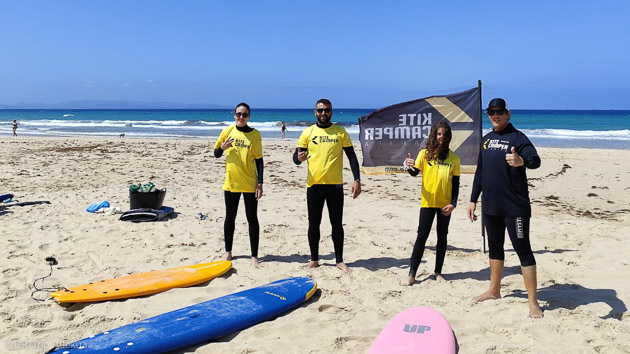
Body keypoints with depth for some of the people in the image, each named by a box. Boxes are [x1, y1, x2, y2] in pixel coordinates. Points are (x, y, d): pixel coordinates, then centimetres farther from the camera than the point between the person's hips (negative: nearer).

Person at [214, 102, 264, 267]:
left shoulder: (254, 134, -4)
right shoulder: (227, 131, 2)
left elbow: (259, 160, -3)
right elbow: (216, 154, 10)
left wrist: (260, 183, -9)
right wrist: (223, 147, -12)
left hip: (250, 184, -2)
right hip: (230, 182, 2)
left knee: (252, 219, 2)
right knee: (230, 218, 12)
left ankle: (254, 255, 9)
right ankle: (228, 252, 27)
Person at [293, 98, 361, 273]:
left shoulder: (340, 132, 3)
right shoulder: (308, 132, 3)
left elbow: (352, 156, 4)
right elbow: (295, 157, 2)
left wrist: (357, 180, -5)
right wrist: (299, 158, -23)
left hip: (335, 185, 0)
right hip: (314, 185, 0)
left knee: (337, 224, 6)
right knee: (314, 224, 7)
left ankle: (339, 260, 17)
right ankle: (314, 259, 20)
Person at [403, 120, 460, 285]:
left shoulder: (453, 158, 2)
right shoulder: (425, 153, -1)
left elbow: (456, 183, 3)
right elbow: (415, 172, -10)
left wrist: (453, 203, -6)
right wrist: (409, 167, -33)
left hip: (445, 204, 2)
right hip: (428, 202, -2)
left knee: (442, 237, 9)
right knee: (422, 236, -4)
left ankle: (438, 272, 21)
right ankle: (411, 274, 1)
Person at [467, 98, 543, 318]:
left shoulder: (517, 137, -8)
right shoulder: (486, 140, 12)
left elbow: (535, 160, -25)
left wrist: (521, 161, -47)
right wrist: (473, 199, 16)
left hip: (515, 207, -7)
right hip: (490, 206, 7)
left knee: (523, 250, -3)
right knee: (494, 248, 17)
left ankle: (533, 302, 4)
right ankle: (494, 290, 32)